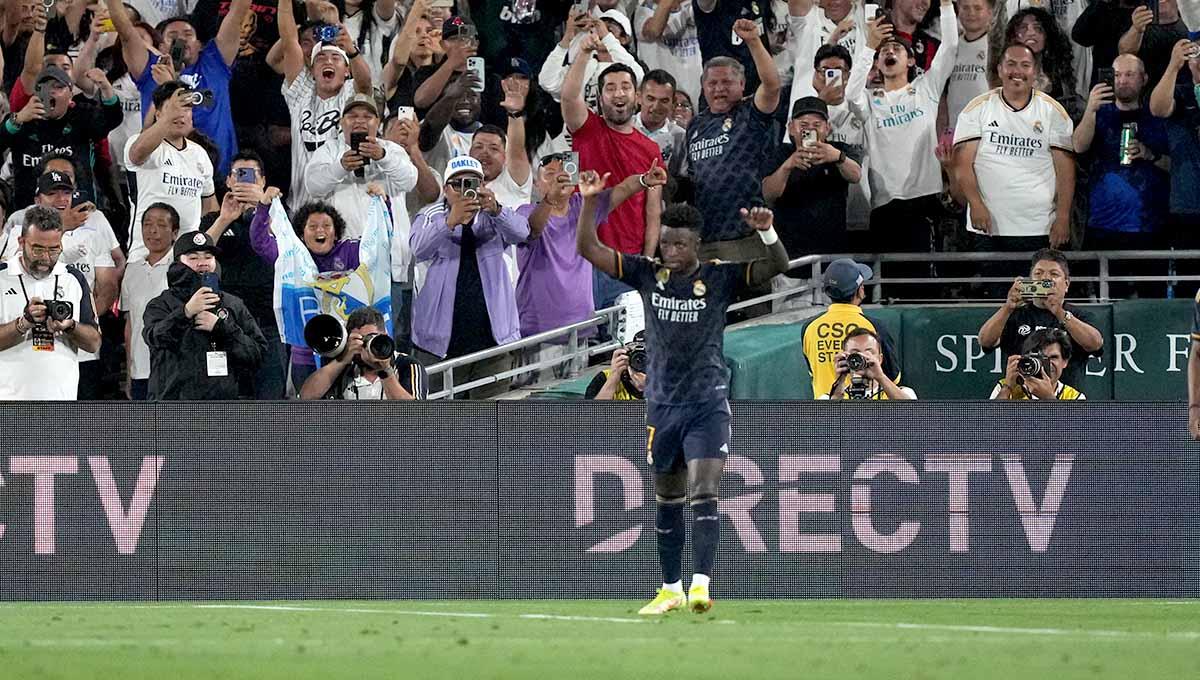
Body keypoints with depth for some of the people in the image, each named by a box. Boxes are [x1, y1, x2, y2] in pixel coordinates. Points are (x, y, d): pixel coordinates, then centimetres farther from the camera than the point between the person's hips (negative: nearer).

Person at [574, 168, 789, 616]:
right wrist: (589, 202, -14)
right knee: (667, 502, 11)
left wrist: (766, 231, -31)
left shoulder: (719, 277, -4)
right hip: (662, 405, 3)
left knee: (703, 495, -16)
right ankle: (670, 590, 20)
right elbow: (589, 250, -1)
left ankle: (701, 584, -22)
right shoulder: (648, 274, 3)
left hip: (708, 405, -3)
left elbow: (777, 266, -12)